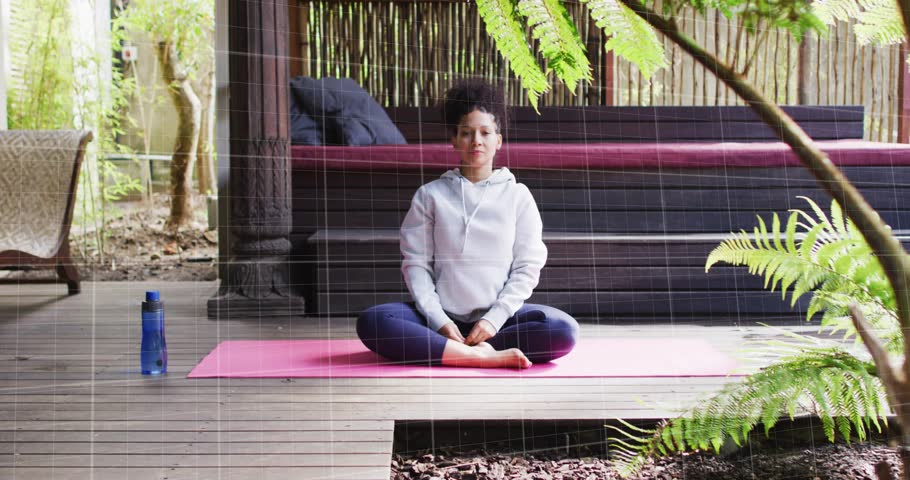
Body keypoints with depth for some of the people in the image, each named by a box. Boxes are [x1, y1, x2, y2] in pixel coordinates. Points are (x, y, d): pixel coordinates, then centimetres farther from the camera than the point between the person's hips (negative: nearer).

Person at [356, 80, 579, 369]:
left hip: (498, 317, 0)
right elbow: (416, 264, 2)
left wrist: (494, 319, -11)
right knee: (371, 323, -28)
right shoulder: (430, 195, 8)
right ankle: (485, 355, -32)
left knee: (564, 331, -28)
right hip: (442, 317, 0)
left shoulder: (517, 196, 8)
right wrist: (439, 322, -12)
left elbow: (527, 268, 3)